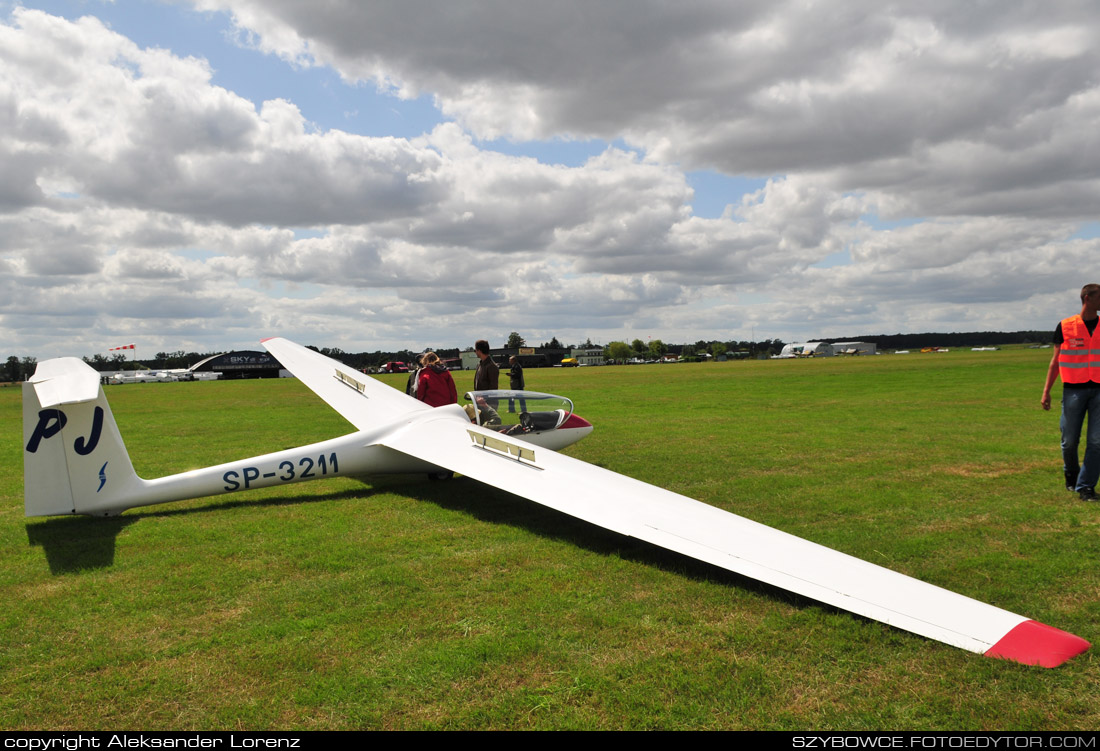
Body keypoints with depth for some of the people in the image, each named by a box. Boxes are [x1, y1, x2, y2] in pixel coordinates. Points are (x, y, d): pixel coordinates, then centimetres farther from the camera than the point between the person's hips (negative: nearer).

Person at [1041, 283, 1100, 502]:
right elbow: (1056, 361, 5)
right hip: (1073, 390, -1)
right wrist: (1046, 391, 1)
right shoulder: (1066, 326, 1)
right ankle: (1071, 475, 31)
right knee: (1069, 440, 6)